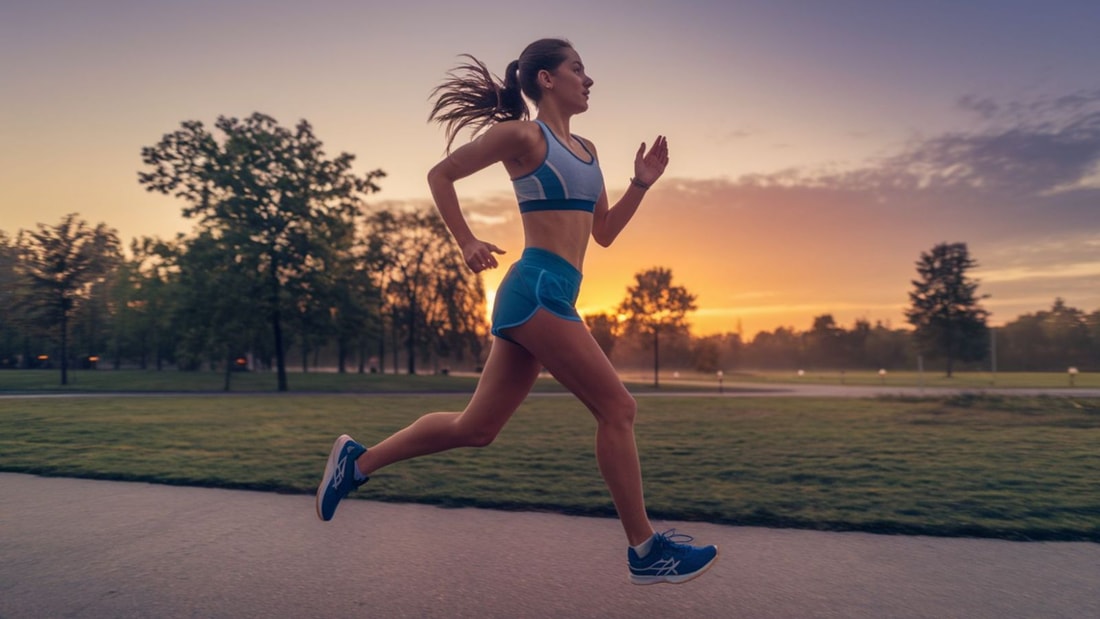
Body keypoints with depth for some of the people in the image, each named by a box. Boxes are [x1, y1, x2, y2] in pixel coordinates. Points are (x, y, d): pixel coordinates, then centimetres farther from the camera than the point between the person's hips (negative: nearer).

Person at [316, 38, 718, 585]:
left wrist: (641, 184, 12)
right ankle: (645, 550, 9)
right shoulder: (523, 134, -2)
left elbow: (604, 232, 23)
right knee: (617, 408, -5)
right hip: (538, 288, -9)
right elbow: (440, 175, 3)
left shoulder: (586, 150, 22)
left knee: (476, 427, 11)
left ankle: (357, 460, 24)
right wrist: (467, 244, -4)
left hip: (551, 294, 9)